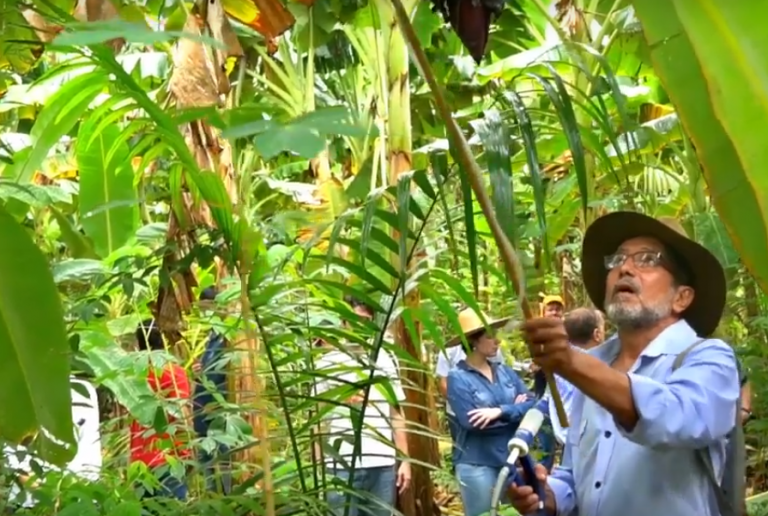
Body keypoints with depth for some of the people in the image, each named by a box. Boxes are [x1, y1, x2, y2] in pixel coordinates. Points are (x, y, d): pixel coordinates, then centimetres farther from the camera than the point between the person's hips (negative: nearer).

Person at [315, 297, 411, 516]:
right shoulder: (327, 362, 3)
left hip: (384, 464, 3)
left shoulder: (386, 360, 11)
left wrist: (405, 460, 10)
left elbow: (396, 414, 13)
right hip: (342, 465, -2)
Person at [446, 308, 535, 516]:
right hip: (477, 465, -5)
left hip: (512, 461, 5)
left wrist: (501, 411, -19)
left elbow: (532, 405, -2)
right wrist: (514, 409, -9)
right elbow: (473, 422, -20)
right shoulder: (458, 378, -9)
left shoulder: (505, 371, 7)